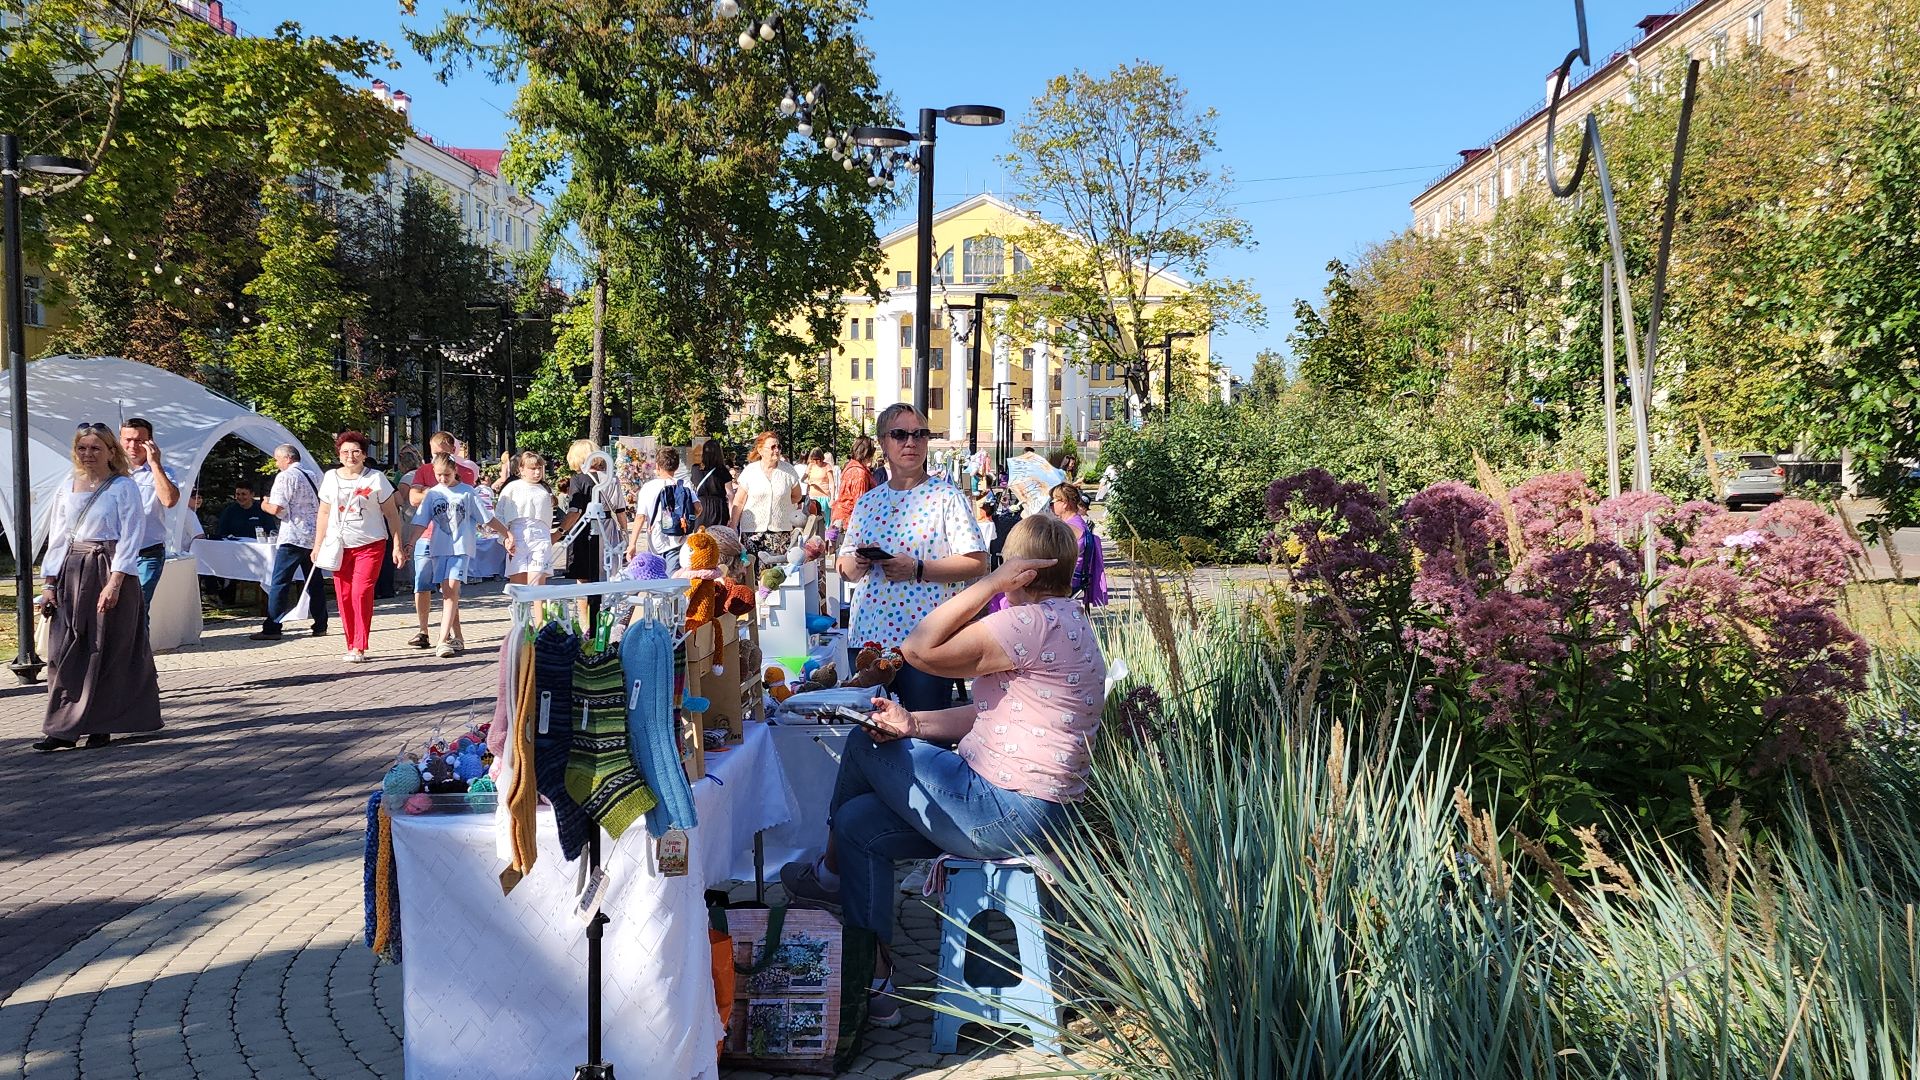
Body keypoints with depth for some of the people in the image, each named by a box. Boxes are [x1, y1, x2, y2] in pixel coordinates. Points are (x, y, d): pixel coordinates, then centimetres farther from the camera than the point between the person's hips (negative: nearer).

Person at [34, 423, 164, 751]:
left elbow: (130, 538, -9)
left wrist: (115, 582, -17)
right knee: (65, 652, 1)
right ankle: (64, 727, 4)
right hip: (70, 574, 5)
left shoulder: (123, 487, -3)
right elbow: (57, 538, 15)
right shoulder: (67, 489, 13)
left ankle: (100, 726, 7)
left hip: (110, 573, -5)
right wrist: (50, 583, 6)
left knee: (107, 652, -1)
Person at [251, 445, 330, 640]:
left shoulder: (285, 477, -9)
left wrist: (265, 505, 5)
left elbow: (276, 508, -15)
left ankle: (272, 629, -4)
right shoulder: (312, 476, 15)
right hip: (314, 535, 7)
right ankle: (320, 625, 13)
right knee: (315, 582, 11)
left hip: (293, 537, -7)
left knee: (280, 582, -4)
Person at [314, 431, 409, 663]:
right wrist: (318, 544, 11)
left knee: (361, 593, -14)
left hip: (370, 544, -3)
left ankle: (359, 648, -12)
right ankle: (351, 645, 9)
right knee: (343, 596, 1)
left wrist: (397, 546, -2)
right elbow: (323, 513, 16)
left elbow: (392, 514, 2)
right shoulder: (331, 478, 10)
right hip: (339, 546, 3)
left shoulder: (376, 478, 0)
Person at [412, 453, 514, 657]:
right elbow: (421, 522, 7)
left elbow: (488, 518, 6)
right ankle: (456, 637, 17)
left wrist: (507, 535, 4)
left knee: (452, 589, -15)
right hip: (439, 547, 4)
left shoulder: (468, 492, 2)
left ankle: (444, 640, -19)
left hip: (461, 547, -4)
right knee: (446, 592, 6)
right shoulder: (432, 494, 9)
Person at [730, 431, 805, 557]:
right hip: (752, 529, 0)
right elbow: (739, 502, 3)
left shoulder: (788, 470, 2)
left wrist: (781, 505, 6)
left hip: (781, 530, 1)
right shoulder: (749, 471, 1)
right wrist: (733, 527, -1)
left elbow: (797, 496, 16)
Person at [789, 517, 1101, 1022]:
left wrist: (993, 582, -18)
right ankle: (875, 976, 20)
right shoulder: (1065, 620, 15)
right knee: (858, 821, 13)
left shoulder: (1033, 623, -19)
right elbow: (991, 713, 13)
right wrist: (913, 723, 2)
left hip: (1009, 814, -10)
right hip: (1033, 810, 11)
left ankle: (831, 872, 25)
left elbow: (920, 650, -21)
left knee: (865, 743, 0)